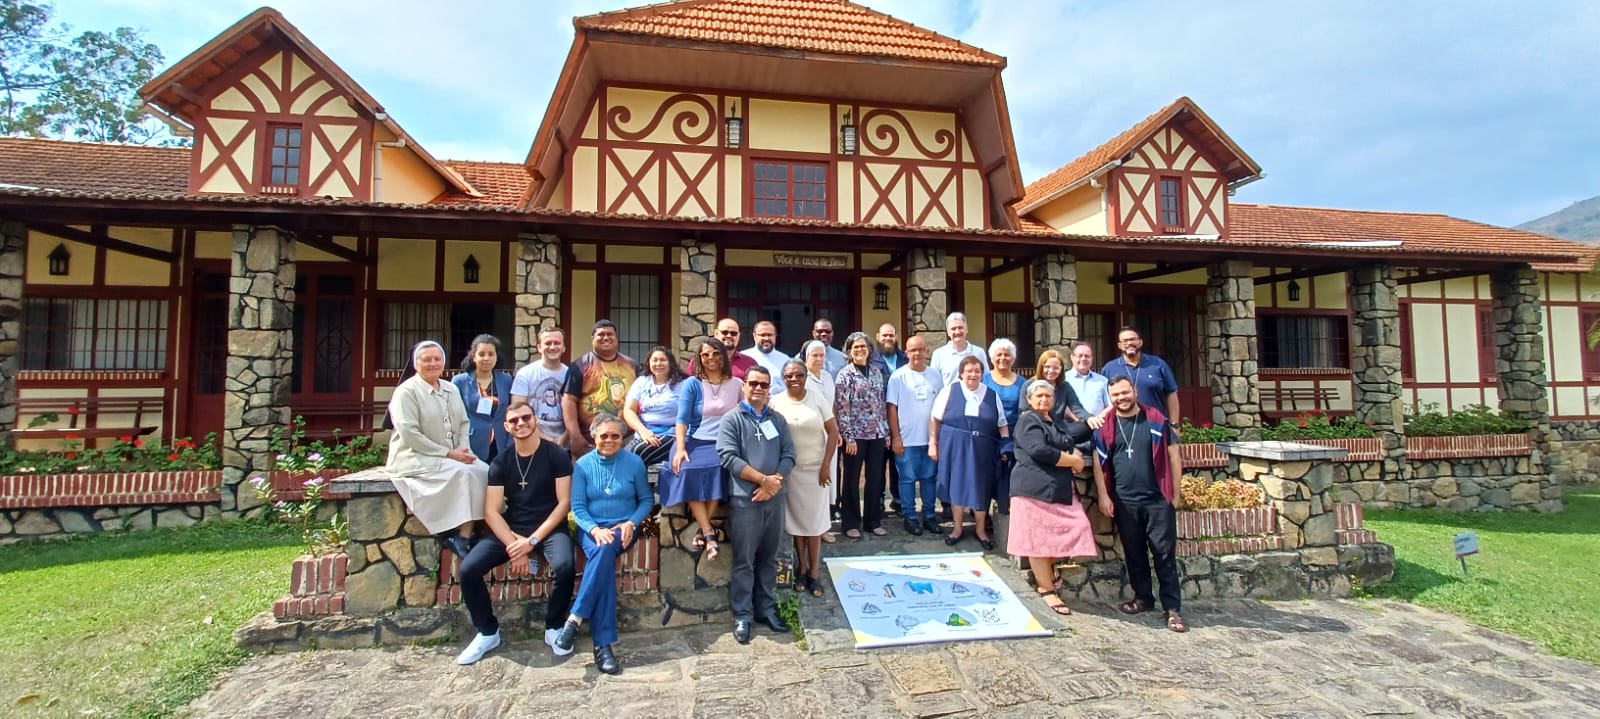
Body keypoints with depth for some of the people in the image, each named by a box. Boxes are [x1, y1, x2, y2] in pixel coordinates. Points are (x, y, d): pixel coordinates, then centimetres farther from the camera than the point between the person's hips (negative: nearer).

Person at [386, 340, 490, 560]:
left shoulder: (451, 390, 16)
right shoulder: (406, 392, -7)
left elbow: (463, 423, 15)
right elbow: (409, 434, -16)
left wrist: (462, 449, -6)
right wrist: (447, 453, -18)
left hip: (453, 457, 6)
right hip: (416, 457, -6)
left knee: (485, 472, -21)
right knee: (463, 473, -30)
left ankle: (464, 534, -20)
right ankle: (462, 535, -21)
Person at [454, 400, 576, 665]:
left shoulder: (556, 455, -4)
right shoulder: (501, 462, 4)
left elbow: (564, 502, -8)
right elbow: (492, 511, -1)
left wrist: (533, 540, -16)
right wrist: (513, 545, -17)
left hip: (549, 529, -3)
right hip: (510, 531, 3)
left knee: (565, 566, -32)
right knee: (468, 569, -17)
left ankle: (554, 628, -4)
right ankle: (488, 632, 6)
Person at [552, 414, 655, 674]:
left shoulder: (634, 462, 3)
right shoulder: (583, 465, 4)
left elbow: (647, 500, 7)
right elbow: (577, 507, 2)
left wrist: (632, 523, -11)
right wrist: (595, 529, -16)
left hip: (623, 528, 0)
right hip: (592, 528, 0)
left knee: (605, 551, -36)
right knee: (603, 554, -33)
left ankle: (575, 619, -28)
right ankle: (603, 643, -33)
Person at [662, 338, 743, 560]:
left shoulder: (737, 384, 12)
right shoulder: (692, 384, 6)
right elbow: (682, 419, -2)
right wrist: (680, 449, -14)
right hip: (696, 442, 0)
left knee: (717, 469, -32)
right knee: (689, 472, -31)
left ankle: (703, 529, -16)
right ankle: (710, 533, -25)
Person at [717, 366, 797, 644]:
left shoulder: (777, 420, 12)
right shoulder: (732, 419, -2)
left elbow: (789, 455, 5)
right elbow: (729, 458, -13)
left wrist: (773, 483, -12)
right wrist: (764, 479, -16)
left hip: (774, 499, 4)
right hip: (744, 501, -4)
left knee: (769, 559, 13)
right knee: (744, 561, 2)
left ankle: (767, 608, 25)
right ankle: (742, 615, 13)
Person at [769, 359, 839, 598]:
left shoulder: (818, 399, -3)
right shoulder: (775, 401, -3)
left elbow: (833, 431, -3)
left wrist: (826, 465, -8)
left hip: (815, 469, 0)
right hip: (789, 469, 0)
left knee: (814, 520, 7)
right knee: (796, 519, 9)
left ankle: (814, 573, 18)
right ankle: (801, 569, 23)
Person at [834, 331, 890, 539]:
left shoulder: (877, 372, 10)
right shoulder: (844, 375, -5)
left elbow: (882, 404, 13)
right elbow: (841, 409, -9)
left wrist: (886, 430, 8)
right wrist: (848, 437, -14)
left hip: (877, 433, 5)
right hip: (855, 434, -4)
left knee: (875, 479, 10)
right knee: (852, 480, 5)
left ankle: (873, 521, 23)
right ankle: (851, 523, 16)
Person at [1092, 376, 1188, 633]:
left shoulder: (1155, 420, 1)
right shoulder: (1105, 426, 3)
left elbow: (1173, 456, 4)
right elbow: (1099, 462, 5)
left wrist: (1175, 493, 2)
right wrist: (1104, 496, -1)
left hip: (1158, 500, -2)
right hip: (1124, 502, 2)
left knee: (1165, 554, 0)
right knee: (1134, 553, 12)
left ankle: (1172, 608, 7)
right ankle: (1143, 598, 27)